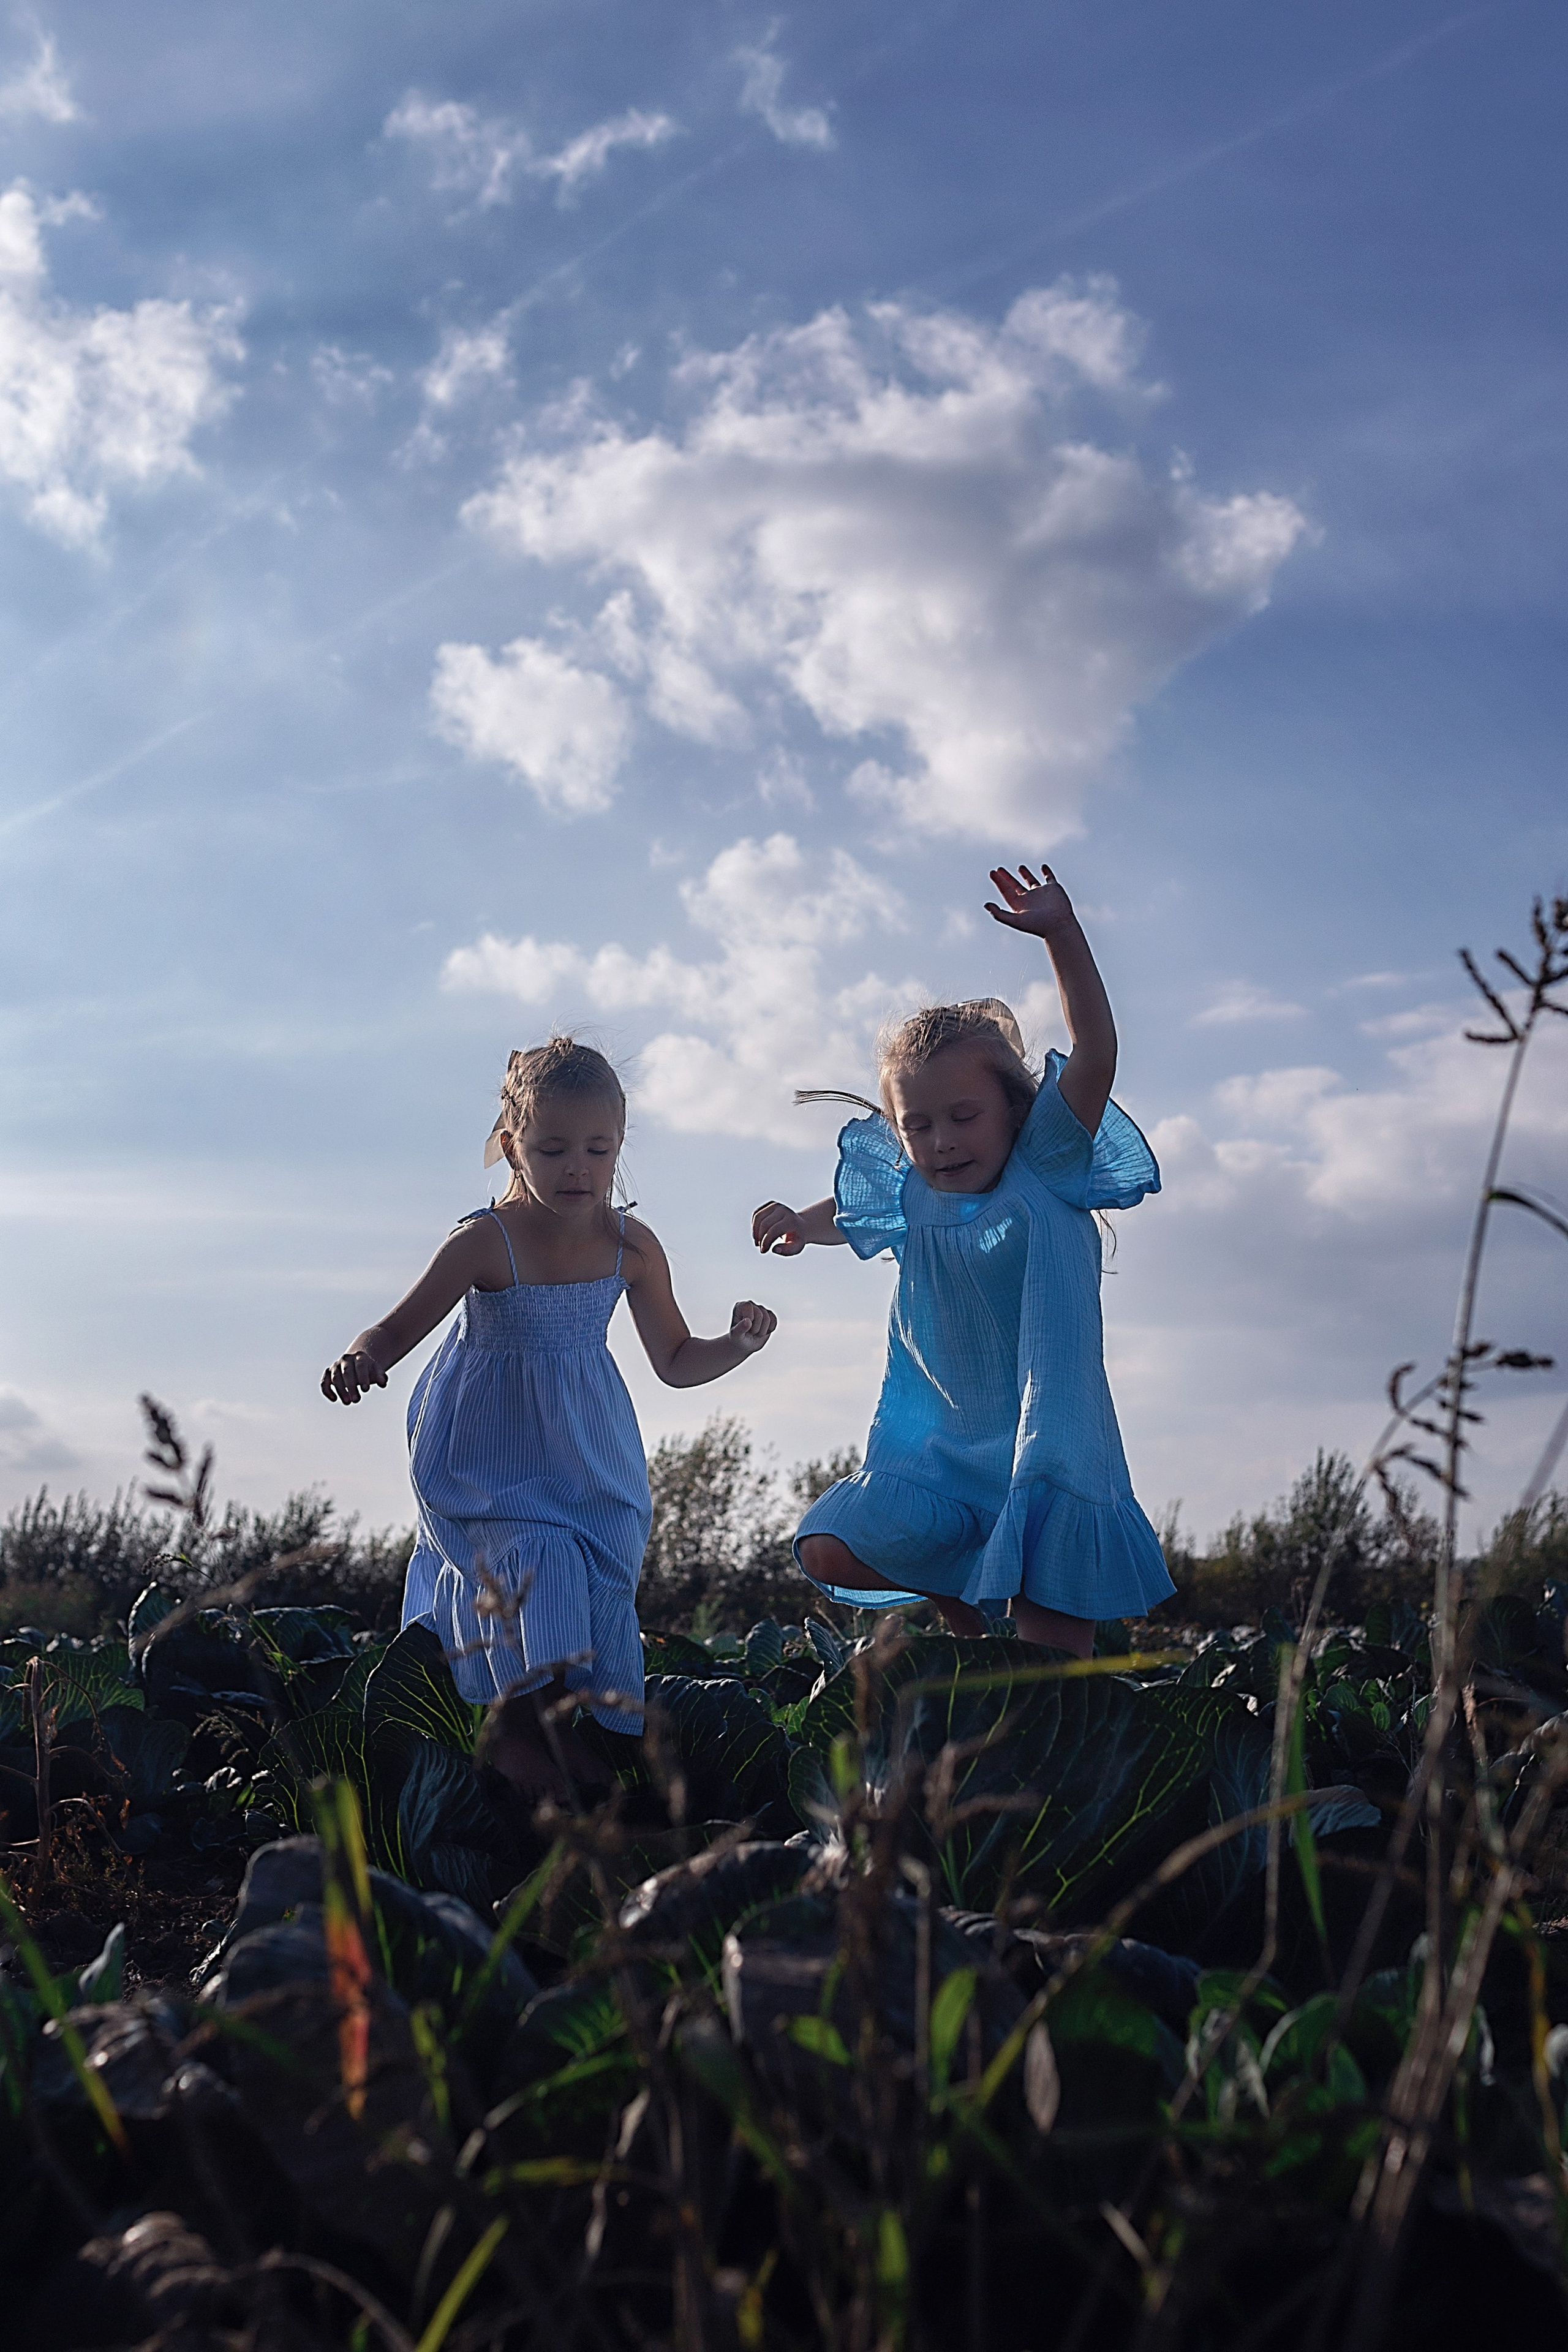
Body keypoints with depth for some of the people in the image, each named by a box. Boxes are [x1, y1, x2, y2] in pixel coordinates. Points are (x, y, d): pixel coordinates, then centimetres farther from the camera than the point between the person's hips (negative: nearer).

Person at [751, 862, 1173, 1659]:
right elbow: (848, 1214, 28)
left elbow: (1095, 1055, -20)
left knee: (1051, 1634, -11)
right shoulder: (909, 1199, 5)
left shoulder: (1045, 1168, -8)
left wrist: (1062, 934, -28)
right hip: (939, 1446, 5)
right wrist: (799, 1223, 7)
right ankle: (954, 1590, 15)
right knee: (830, 1549, -9)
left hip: (1047, 1441, -5)